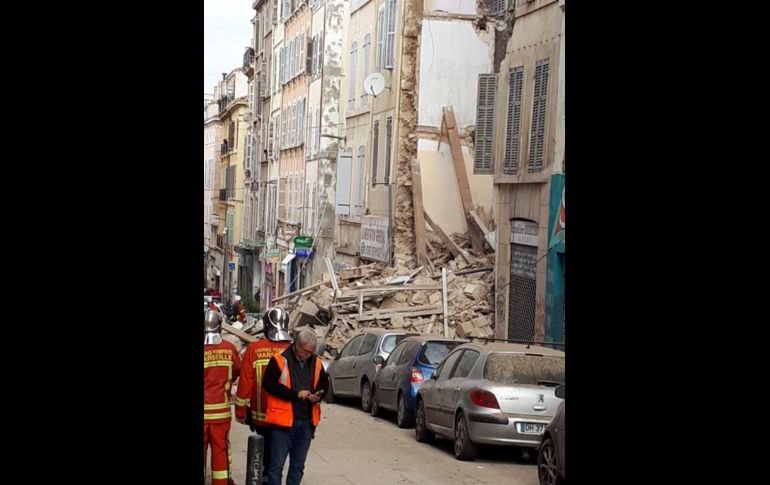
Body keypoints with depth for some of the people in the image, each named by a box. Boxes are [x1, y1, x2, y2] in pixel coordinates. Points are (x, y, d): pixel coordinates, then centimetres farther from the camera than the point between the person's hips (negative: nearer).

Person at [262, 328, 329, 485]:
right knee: (277, 464, -3)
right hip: (283, 421, -5)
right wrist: (296, 394, -17)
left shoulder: (316, 362, 8)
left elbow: (324, 383, 18)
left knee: (298, 465, 13)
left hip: (307, 422, 5)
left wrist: (318, 395, -6)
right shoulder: (280, 360, -8)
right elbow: (268, 384, -13)